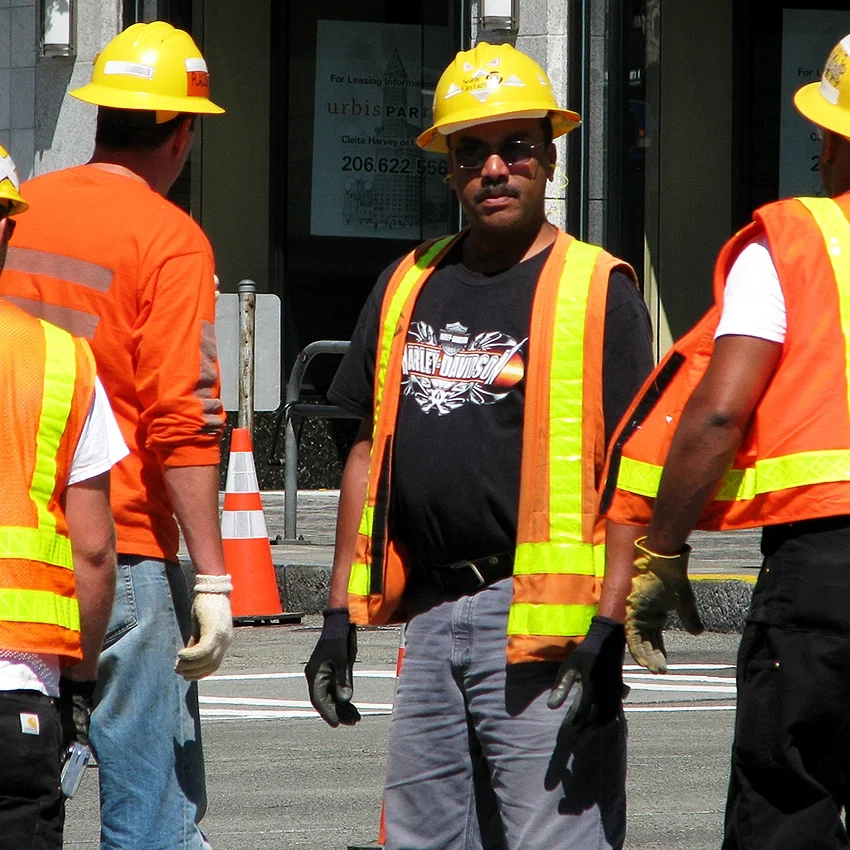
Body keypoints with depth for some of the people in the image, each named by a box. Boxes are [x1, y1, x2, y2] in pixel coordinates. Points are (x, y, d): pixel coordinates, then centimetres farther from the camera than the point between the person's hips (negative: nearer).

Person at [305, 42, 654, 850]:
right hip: (430, 616, 6)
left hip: (543, 622, -6)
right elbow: (369, 450, 20)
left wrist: (604, 631, -16)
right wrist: (340, 611, 14)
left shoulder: (596, 290, -2)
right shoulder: (408, 285, 16)